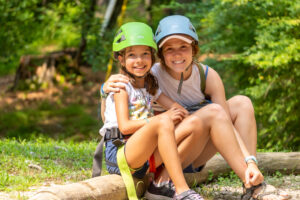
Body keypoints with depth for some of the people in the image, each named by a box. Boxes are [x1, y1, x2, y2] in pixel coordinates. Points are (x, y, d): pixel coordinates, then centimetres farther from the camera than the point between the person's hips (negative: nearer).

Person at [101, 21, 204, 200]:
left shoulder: (151, 86, 19)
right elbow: (124, 126, -12)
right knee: (163, 123, -33)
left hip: (145, 155, 7)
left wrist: (178, 112, -11)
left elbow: (181, 111, 13)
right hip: (119, 151, -7)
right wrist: (162, 118, -15)